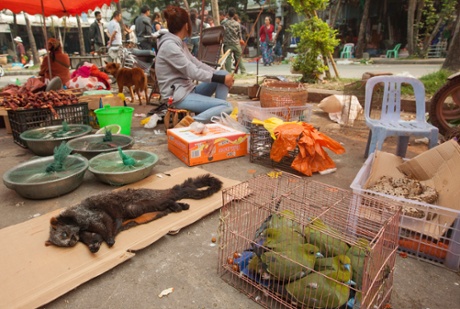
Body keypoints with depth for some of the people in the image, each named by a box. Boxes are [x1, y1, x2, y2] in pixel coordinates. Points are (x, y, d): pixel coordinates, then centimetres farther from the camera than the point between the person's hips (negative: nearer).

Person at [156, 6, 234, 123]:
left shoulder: (179, 43, 14)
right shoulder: (169, 45, -16)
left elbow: (197, 64, 11)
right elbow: (192, 72, -20)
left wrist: (223, 76, 0)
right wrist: (222, 79, -15)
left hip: (189, 89, 9)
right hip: (178, 95, -9)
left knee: (223, 73, 3)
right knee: (227, 106, -18)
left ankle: (216, 112, -3)